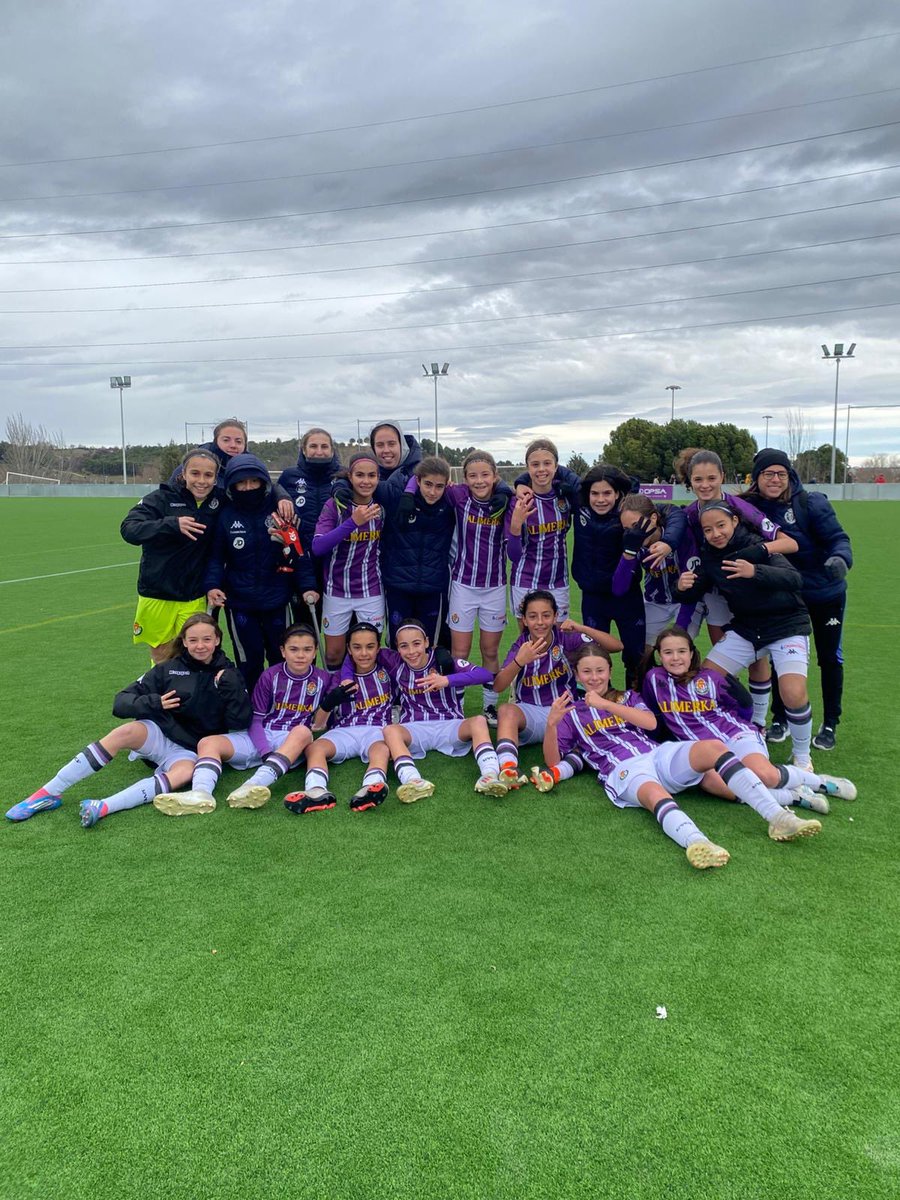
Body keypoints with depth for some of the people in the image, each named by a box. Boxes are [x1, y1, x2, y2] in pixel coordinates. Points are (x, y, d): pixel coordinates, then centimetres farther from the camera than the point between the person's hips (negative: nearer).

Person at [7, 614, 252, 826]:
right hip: (158, 735, 1)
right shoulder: (168, 670, 4)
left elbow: (241, 723, -7)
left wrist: (231, 687, -19)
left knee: (184, 772, -36)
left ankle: (102, 808, -44)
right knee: (126, 732, -32)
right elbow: (121, 703, 0)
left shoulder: (227, 675, 3)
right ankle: (48, 794, -26)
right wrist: (154, 703, -18)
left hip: (190, 751, -1)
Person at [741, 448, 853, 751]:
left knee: (829, 658, 8)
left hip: (826, 593, -2)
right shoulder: (750, 508, -9)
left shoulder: (811, 503, -18)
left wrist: (839, 558, -42)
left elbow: (837, 538, -21)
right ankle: (780, 719, 25)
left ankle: (830, 724, 25)